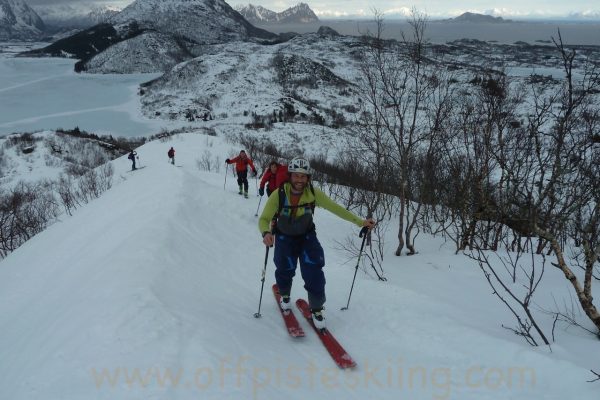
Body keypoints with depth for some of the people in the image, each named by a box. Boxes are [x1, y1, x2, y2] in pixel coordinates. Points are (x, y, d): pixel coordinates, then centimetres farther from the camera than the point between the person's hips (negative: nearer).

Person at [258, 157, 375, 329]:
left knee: (314, 272, -14)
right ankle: (285, 295, 32)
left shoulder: (313, 193, -21)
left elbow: (335, 208, -14)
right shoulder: (278, 194, -25)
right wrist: (266, 233, -45)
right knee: (285, 270, -4)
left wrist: (360, 222, -17)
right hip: (284, 237, 0)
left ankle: (316, 309, 7)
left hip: (306, 236, 0)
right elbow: (264, 219, -23)